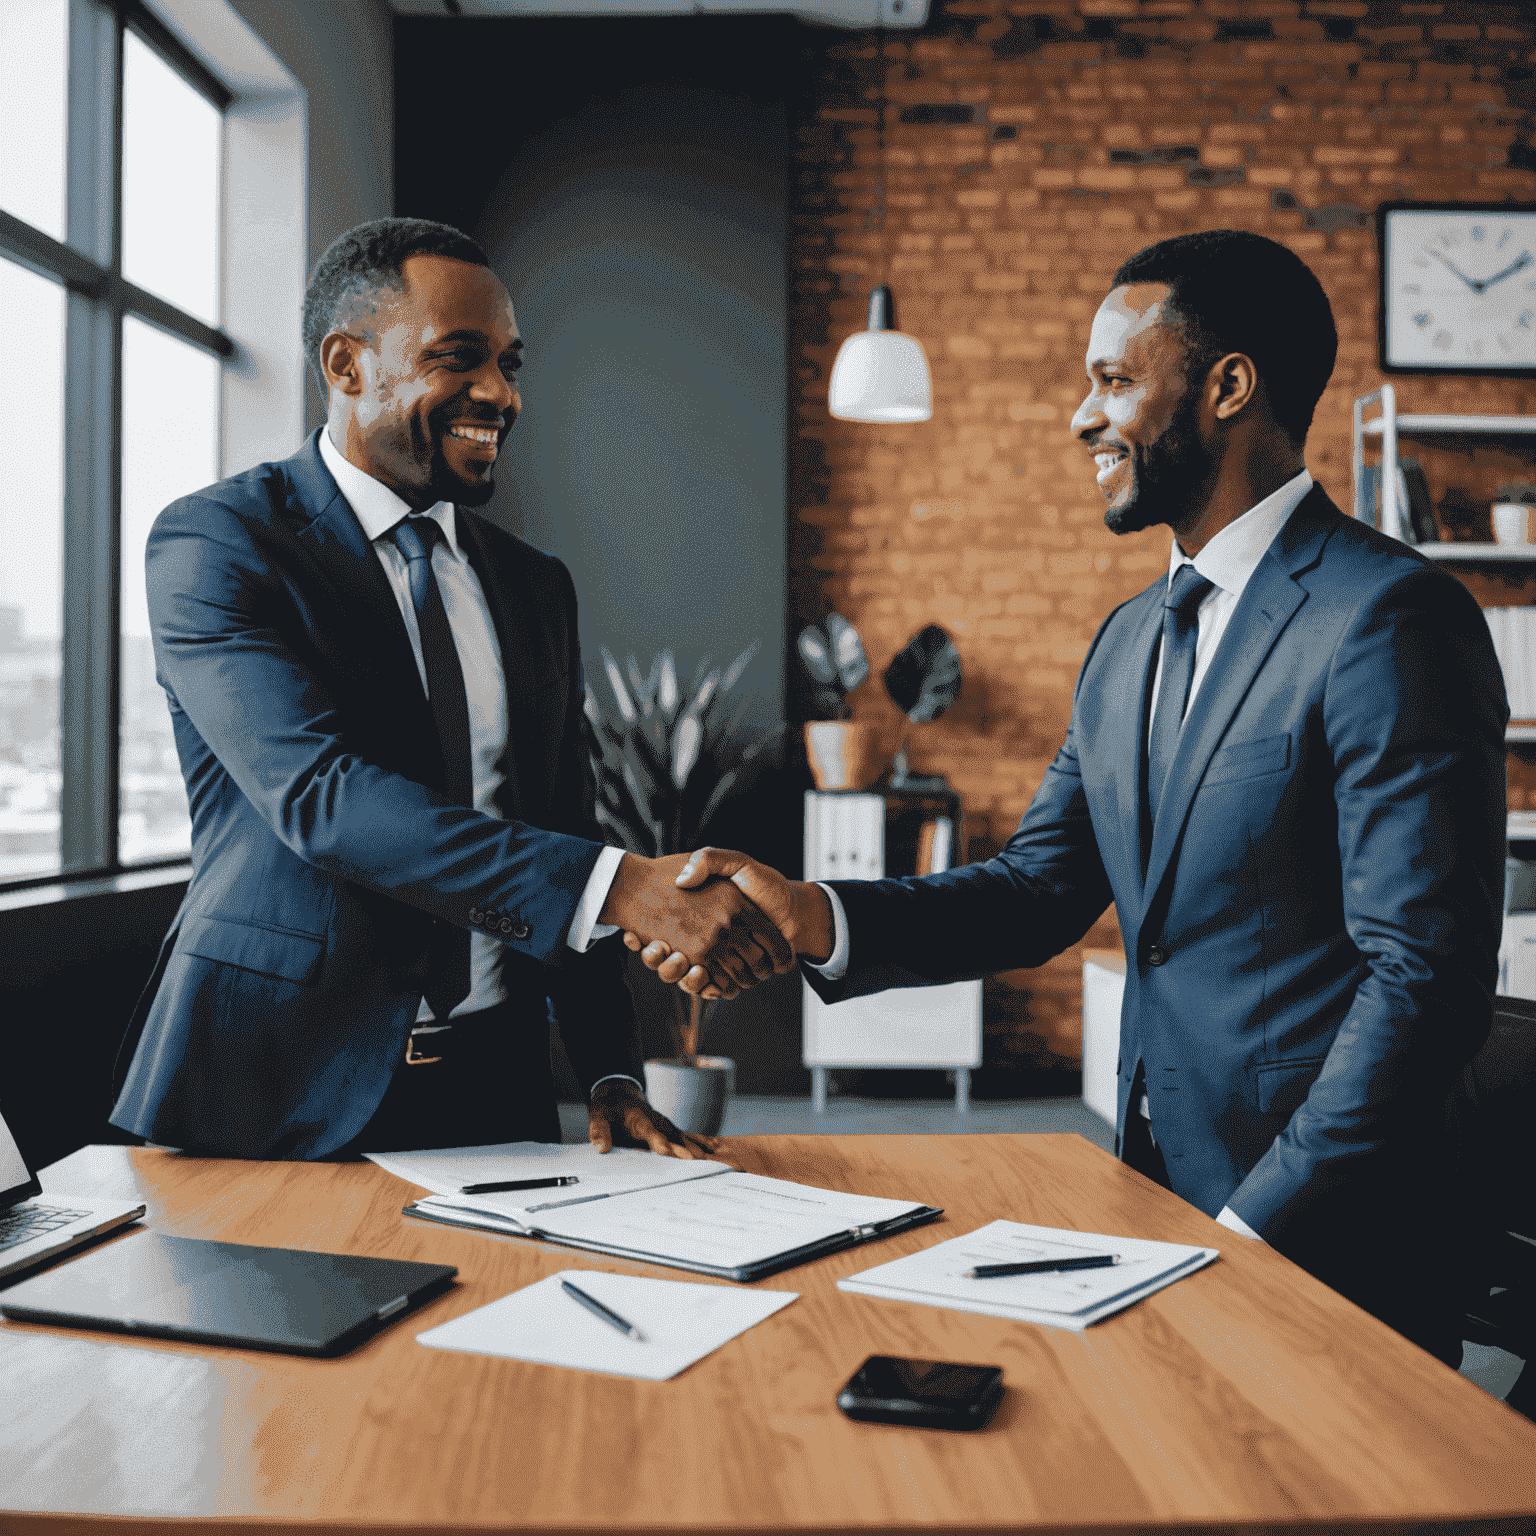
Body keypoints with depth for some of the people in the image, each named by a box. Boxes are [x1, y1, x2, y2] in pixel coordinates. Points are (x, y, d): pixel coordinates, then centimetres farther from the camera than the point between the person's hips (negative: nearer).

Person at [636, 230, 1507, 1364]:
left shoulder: (1386, 617, -15)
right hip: (1157, 1208, 7)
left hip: (1324, 1241, -7)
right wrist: (815, 919, -7)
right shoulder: (1130, 642, 12)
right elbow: (1037, 890, 9)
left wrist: (1252, 1229, -19)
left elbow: (1426, 972, -19)